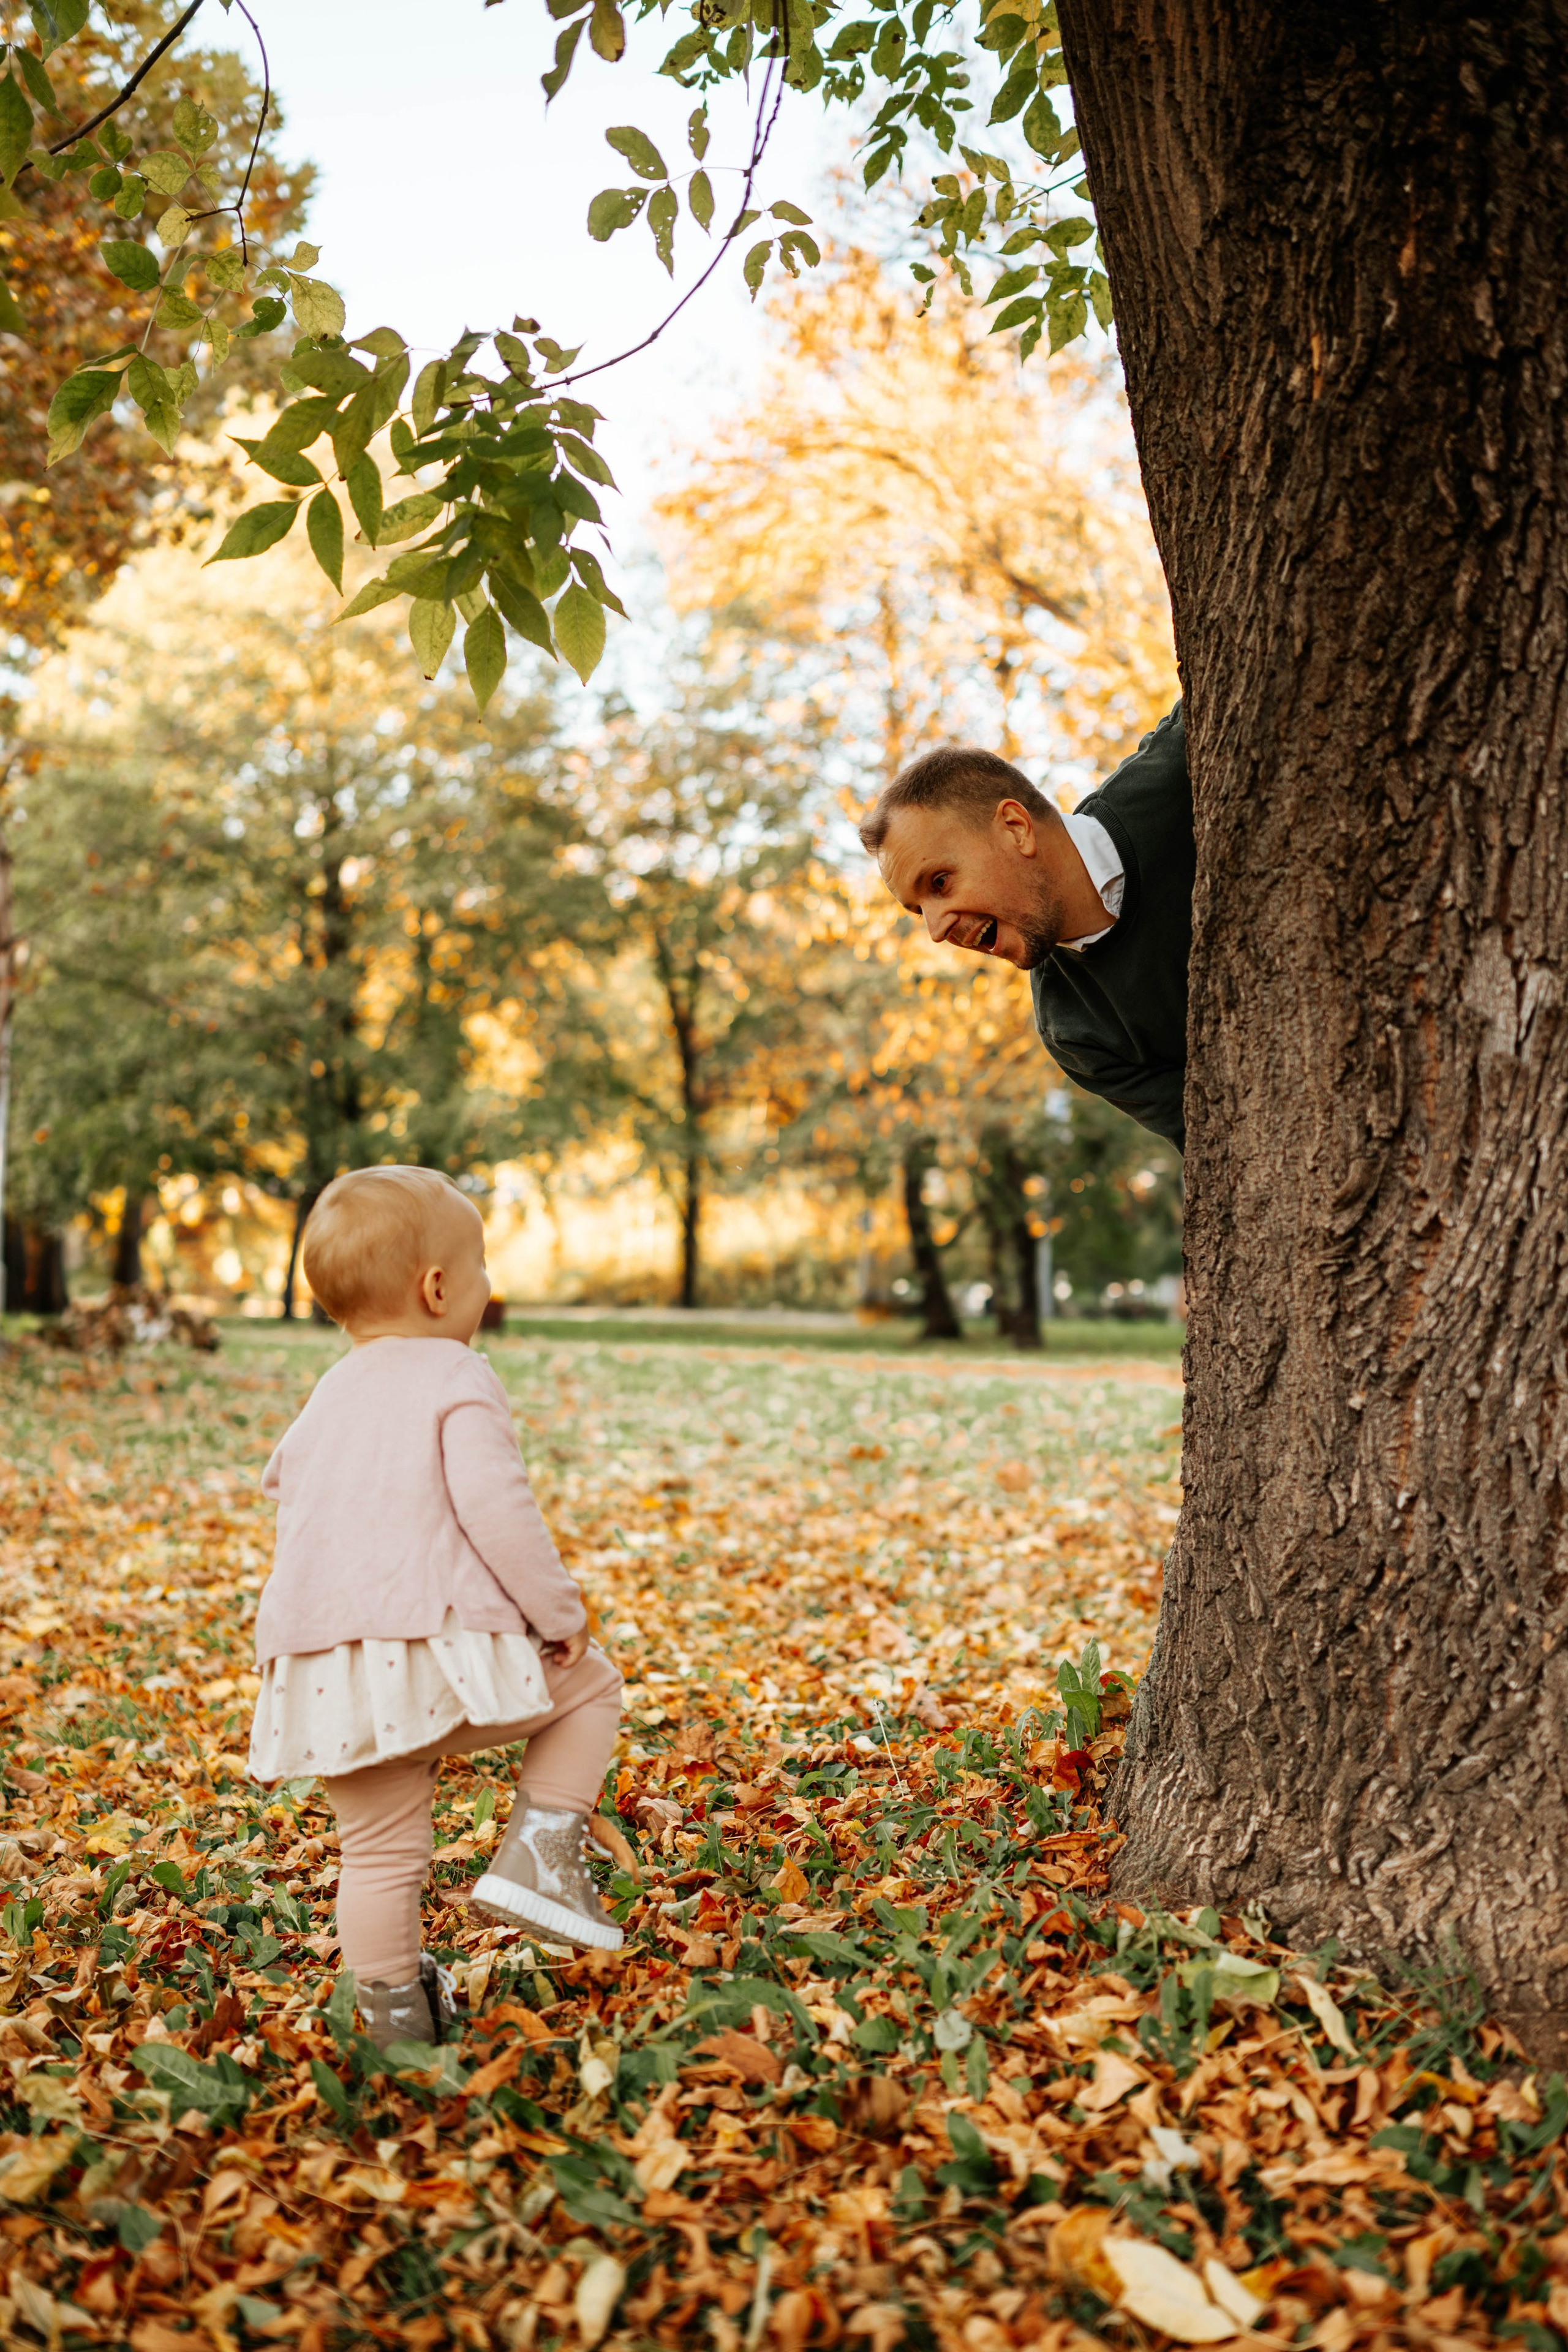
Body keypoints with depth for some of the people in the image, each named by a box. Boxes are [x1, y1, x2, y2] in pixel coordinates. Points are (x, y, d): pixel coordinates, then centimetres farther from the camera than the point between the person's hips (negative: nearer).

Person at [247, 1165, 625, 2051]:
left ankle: (394, 2011, 22)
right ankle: (539, 1852, 3)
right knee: (590, 1683, 15)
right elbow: (493, 1505, -14)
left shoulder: (329, 1398, 21)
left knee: (380, 1850, 15)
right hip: (437, 1639, -6)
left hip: (323, 1669, 7)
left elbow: (286, 1495, 25)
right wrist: (559, 1612, -5)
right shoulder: (457, 1379, -3)